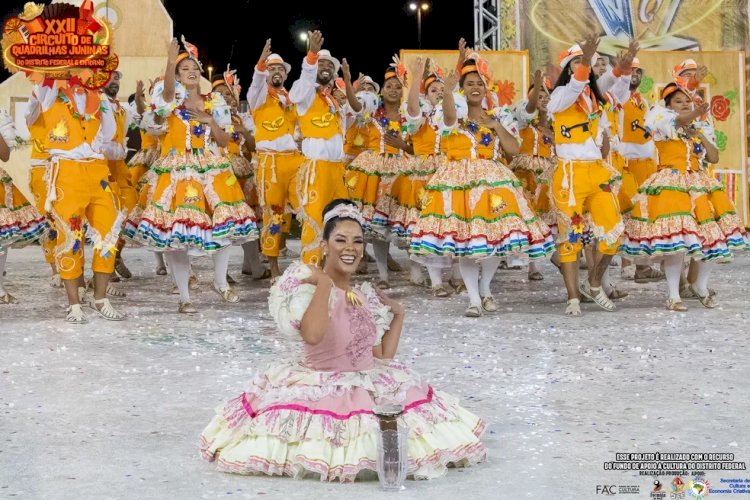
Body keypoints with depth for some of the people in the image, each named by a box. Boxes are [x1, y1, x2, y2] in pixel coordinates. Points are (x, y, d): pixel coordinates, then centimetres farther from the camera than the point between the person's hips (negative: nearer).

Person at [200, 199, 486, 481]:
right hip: (322, 390, -6)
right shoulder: (308, 288, -11)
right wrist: (325, 282, -25)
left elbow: (382, 359, 12)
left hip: (370, 388, 6)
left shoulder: (366, 297, 10)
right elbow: (312, 335, -34)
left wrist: (398, 314, 11)